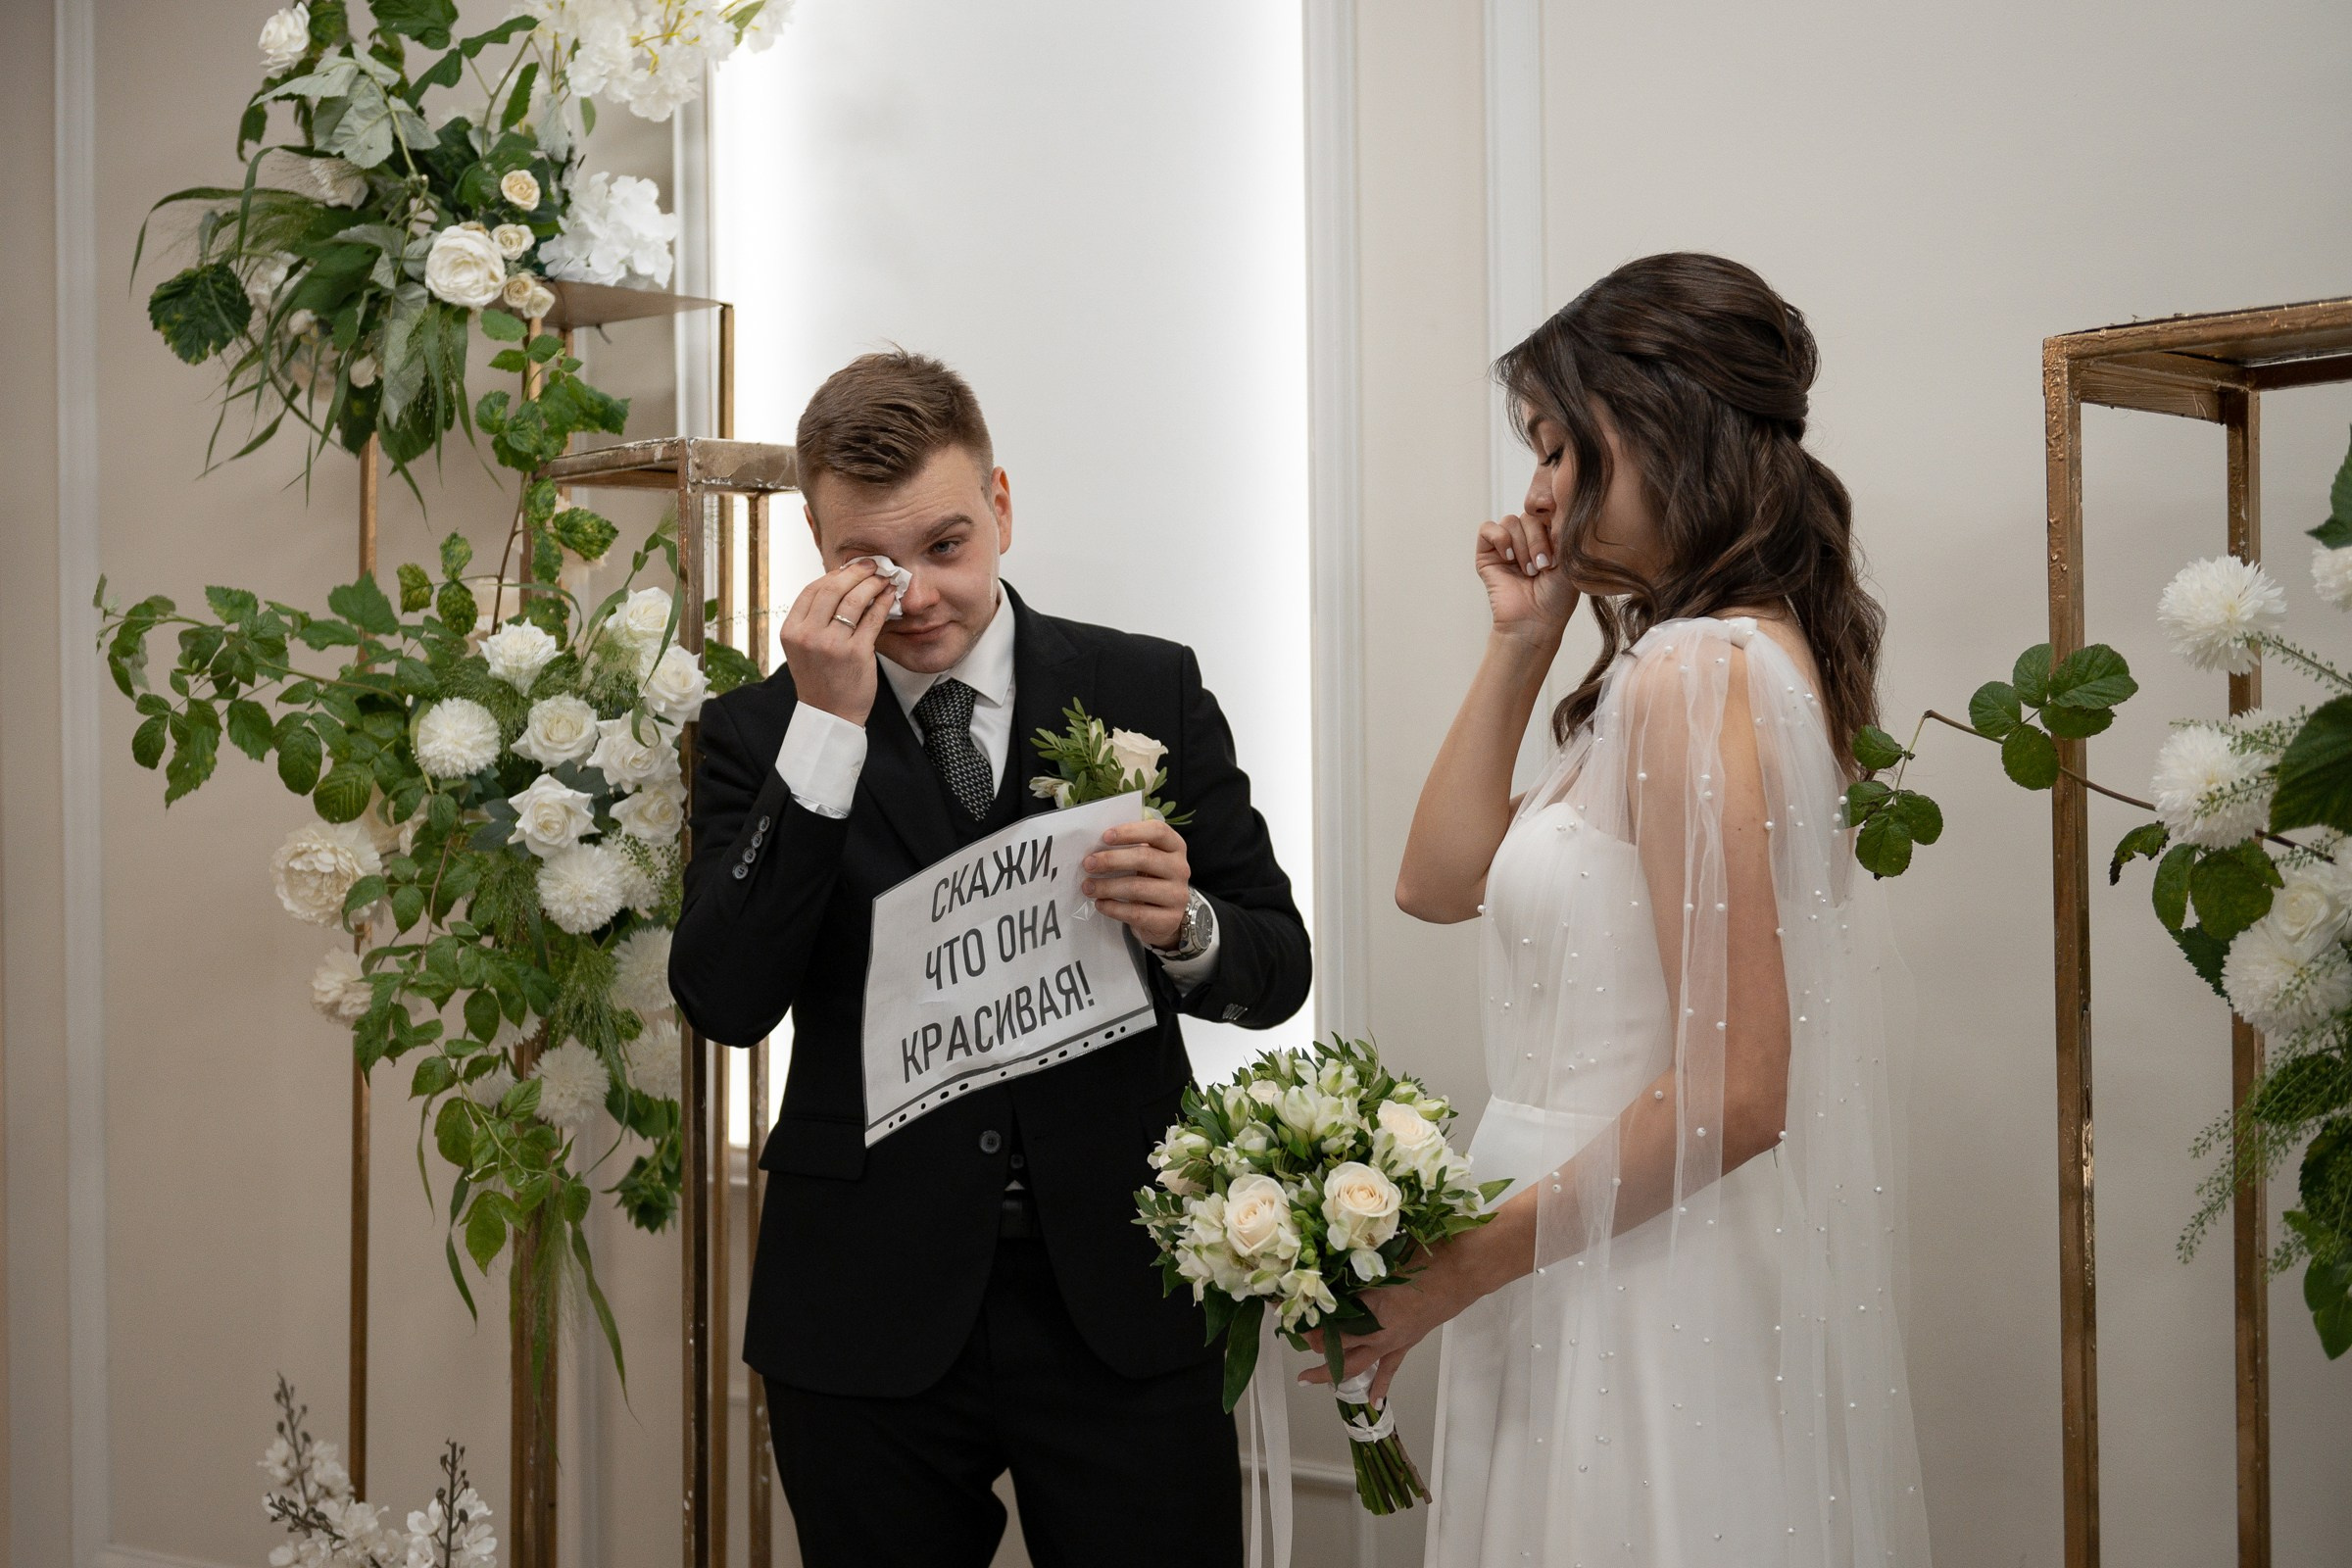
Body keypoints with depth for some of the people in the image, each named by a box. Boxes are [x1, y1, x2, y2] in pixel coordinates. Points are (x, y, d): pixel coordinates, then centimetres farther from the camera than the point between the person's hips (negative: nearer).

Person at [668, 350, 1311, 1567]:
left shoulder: (1151, 691, 4)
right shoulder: (760, 732, 2)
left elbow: (1277, 967, 5)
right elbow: (725, 1002, -11)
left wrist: (1185, 929, -18)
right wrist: (824, 731, -16)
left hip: (1118, 1296, 0)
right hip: (867, 1316, 0)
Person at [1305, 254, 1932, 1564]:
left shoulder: (1696, 674, -19)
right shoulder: (1742, 651, 11)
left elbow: (1733, 1090, -24)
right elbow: (1443, 880, 14)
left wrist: (1465, 1268, -17)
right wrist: (1521, 644, 7)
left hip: (1645, 1296, -10)